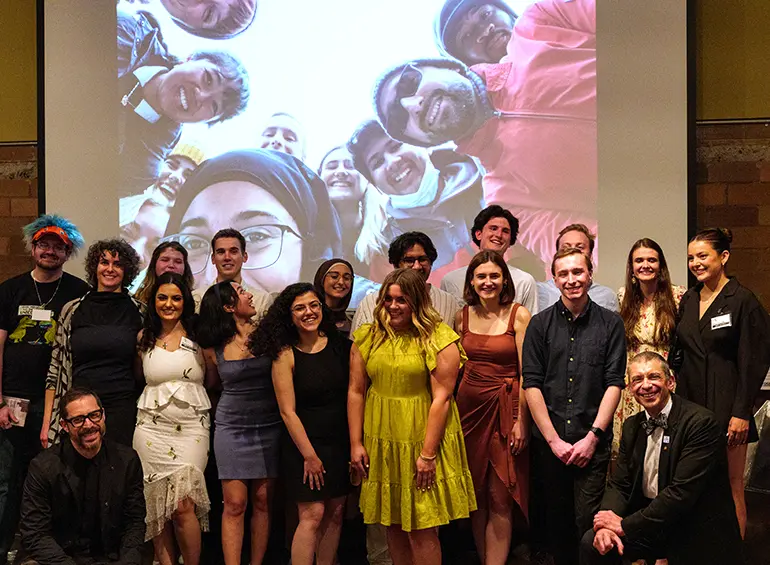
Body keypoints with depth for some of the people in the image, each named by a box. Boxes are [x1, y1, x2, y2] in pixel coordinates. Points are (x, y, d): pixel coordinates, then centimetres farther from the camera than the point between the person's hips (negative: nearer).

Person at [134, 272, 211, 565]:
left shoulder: (199, 336, 3)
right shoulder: (143, 338, 9)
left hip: (192, 427, -2)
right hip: (152, 427, 2)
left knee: (183, 505, -12)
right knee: (157, 504, 2)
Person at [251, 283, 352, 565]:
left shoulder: (340, 345, 1)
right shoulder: (285, 355, -9)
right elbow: (288, 411, -10)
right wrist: (309, 455, -12)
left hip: (340, 443, 5)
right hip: (304, 444, -4)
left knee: (335, 512, 8)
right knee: (313, 514, -8)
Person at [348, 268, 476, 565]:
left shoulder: (439, 339, -8)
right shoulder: (367, 337, 5)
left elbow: (441, 397, -11)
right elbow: (355, 391, 7)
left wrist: (428, 453, -14)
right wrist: (355, 443, 2)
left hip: (422, 443, -4)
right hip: (381, 443, 4)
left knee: (421, 527, -2)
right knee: (394, 524, 12)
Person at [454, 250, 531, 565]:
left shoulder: (518, 315, -6)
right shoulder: (463, 316, 7)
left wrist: (521, 421, -13)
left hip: (505, 408, -4)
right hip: (470, 406, 4)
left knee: (500, 501, -4)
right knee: (476, 497, 11)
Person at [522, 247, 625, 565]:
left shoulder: (610, 324, 4)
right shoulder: (540, 324, 5)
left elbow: (614, 383, 0)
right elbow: (531, 384, 1)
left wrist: (592, 437, -8)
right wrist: (554, 440, -5)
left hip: (593, 443, -1)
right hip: (548, 442, 1)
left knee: (589, 522, -4)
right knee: (555, 520, 8)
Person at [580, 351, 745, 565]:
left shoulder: (701, 422, -17)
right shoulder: (632, 426, 7)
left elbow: (682, 492, -23)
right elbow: (619, 485, 7)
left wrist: (625, 525, -19)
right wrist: (607, 525, -15)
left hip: (697, 538, -6)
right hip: (651, 526, 6)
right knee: (591, 543, -11)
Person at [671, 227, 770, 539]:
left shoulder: (742, 300, -8)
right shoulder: (689, 300, 10)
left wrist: (741, 412, -13)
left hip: (726, 405, -5)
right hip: (690, 402, 5)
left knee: (730, 487, 1)